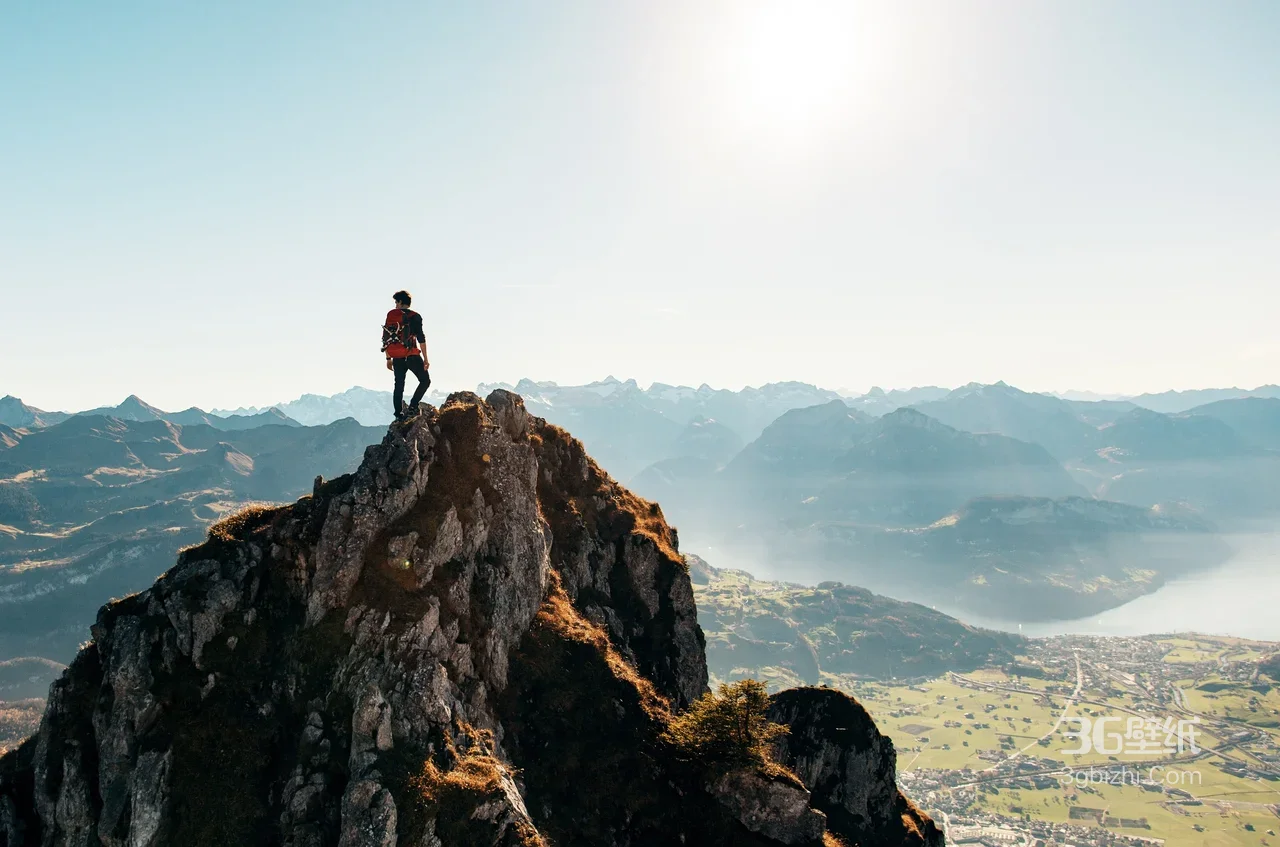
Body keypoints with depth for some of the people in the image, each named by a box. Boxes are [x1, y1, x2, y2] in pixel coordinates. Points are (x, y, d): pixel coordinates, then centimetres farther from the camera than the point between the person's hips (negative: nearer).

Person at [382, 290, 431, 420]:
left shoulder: (391, 315, 8)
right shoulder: (415, 317, -3)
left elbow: (386, 338, 10)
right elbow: (421, 339, -9)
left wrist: (388, 358, 17)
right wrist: (425, 359, -6)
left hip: (397, 358, 4)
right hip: (412, 356, -4)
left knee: (399, 386, 11)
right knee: (425, 381, 6)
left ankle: (399, 416, 8)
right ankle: (412, 408, -9)